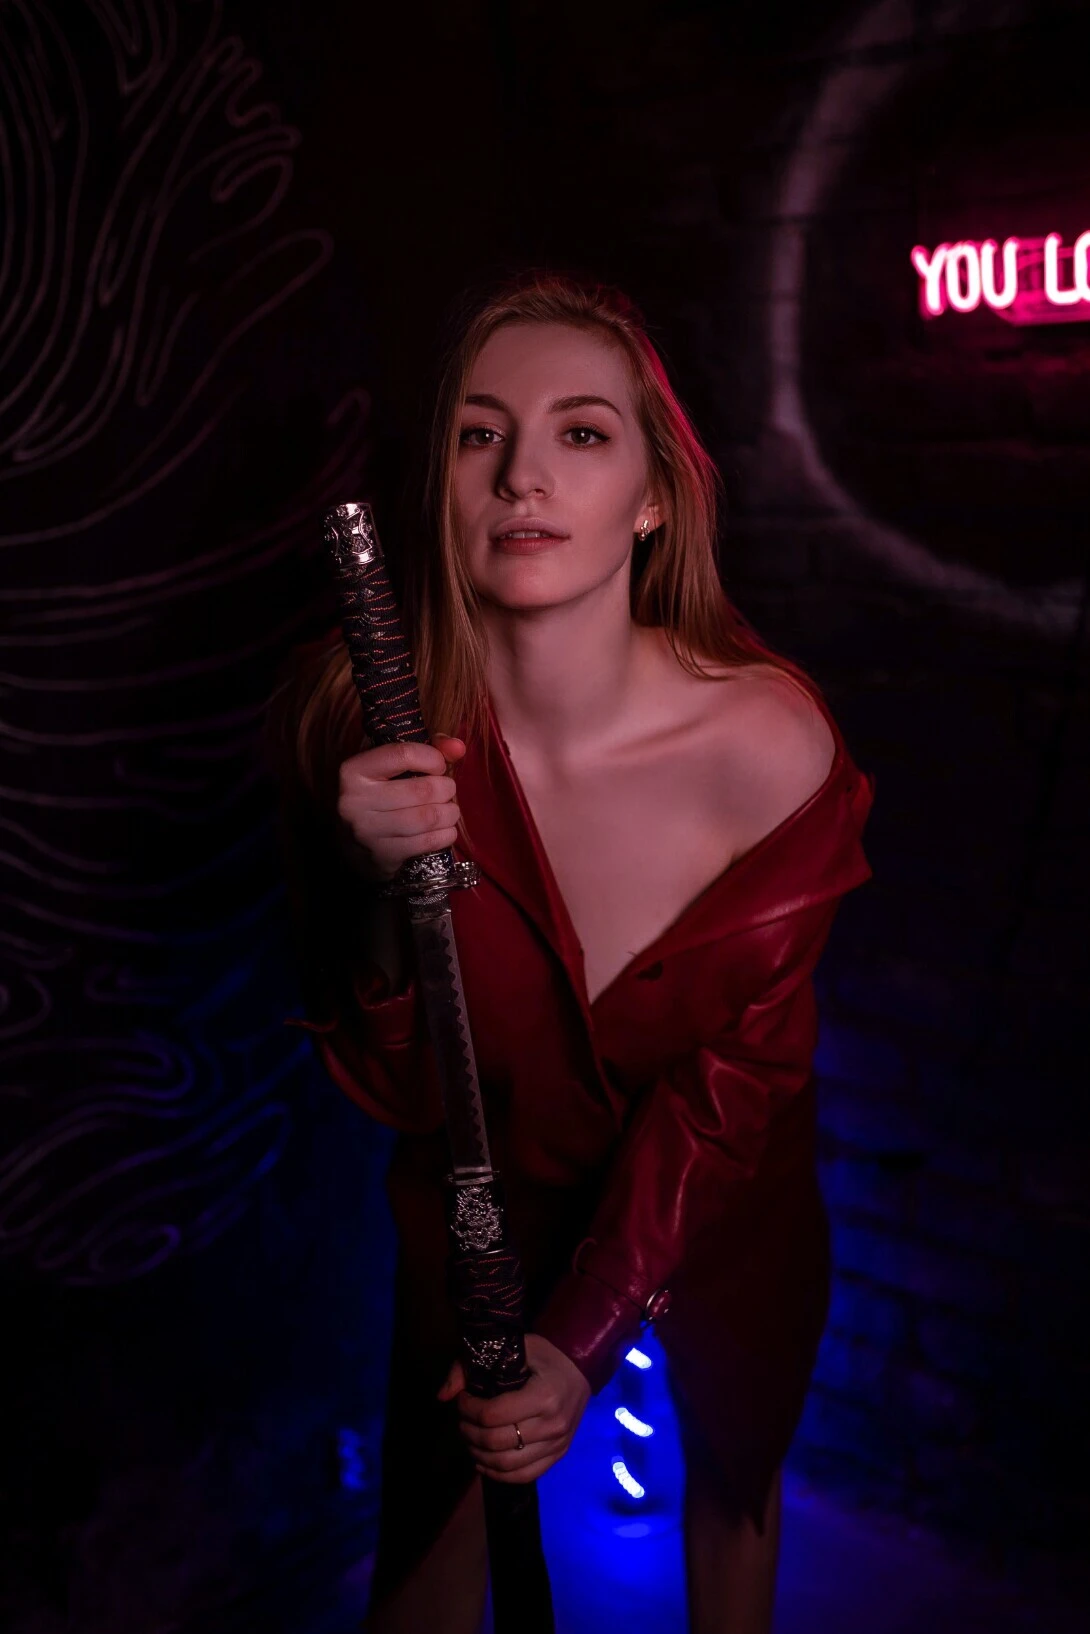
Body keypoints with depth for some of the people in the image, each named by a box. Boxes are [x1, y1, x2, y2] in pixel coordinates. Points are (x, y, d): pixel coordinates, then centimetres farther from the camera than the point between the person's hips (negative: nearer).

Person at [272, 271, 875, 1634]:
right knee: (436, 1498, 21)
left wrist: (586, 1335, -19)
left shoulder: (771, 747, -29)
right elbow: (395, 1097, -19)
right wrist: (383, 894, -37)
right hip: (483, 1209, 0)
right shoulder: (370, 726, -25)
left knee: (734, 1472, 26)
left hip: (721, 1217, 0)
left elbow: (734, 1087, -17)